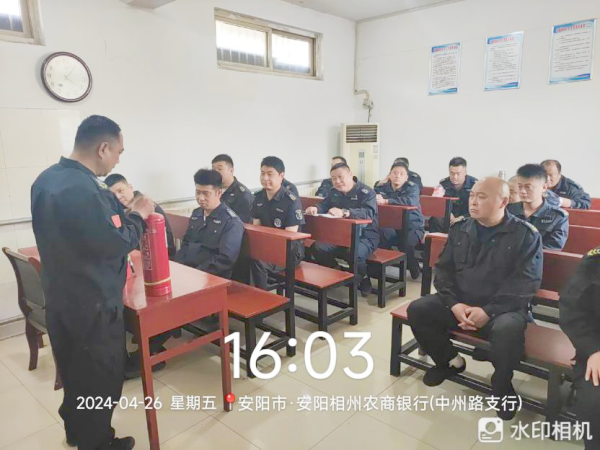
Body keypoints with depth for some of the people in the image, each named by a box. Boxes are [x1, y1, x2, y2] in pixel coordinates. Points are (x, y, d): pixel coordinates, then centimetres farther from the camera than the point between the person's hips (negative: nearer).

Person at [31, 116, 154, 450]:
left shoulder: (48, 178, 4)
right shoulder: (82, 189, -29)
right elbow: (117, 243, -27)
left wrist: (124, 213, 8)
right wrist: (138, 216, -11)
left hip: (63, 298, 10)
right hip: (92, 303, -10)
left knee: (76, 370, 26)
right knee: (101, 377, 10)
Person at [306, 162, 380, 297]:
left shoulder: (366, 192, -14)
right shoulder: (334, 192, 9)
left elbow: (368, 213, -31)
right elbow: (323, 206, 4)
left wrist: (344, 212, -48)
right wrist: (315, 209, -23)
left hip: (365, 237, -6)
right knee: (317, 248, -19)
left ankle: (363, 279, -4)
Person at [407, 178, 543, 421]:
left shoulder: (526, 234, -6)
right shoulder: (459, 228, 6)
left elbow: (526, 282, -12)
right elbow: (443, 269, 5)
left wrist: (488, 311, -22)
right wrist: (454, 303, -12)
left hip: (503, 307, -4)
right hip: (459, 302, 4)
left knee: (508, 330, -36)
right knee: (417, 309, -16)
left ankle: (502, 385, -2)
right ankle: (450, 361, 12)